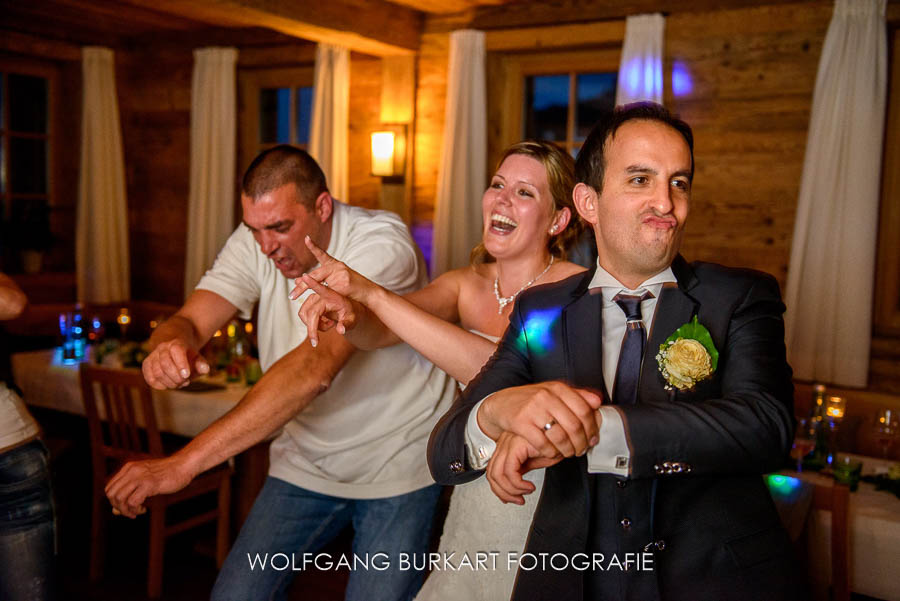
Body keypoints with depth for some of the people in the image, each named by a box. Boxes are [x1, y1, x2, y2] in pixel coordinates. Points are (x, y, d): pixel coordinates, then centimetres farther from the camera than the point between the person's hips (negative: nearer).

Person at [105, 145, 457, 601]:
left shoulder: (381, 243, -26)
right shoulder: (254, 243, -6)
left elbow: (314, 367, -38)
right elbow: (190, 320, -15)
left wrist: (185, 462, -42)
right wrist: (170, 344, -42)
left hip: (397, 465, -4)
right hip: (307, 461, 5)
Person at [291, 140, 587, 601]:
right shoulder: (466, 285, 2)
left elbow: (496, 367, -30)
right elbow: (377, 333, -11)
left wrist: (372, 293, -32)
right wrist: (348, 312, -35)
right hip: (475, 505, 5)